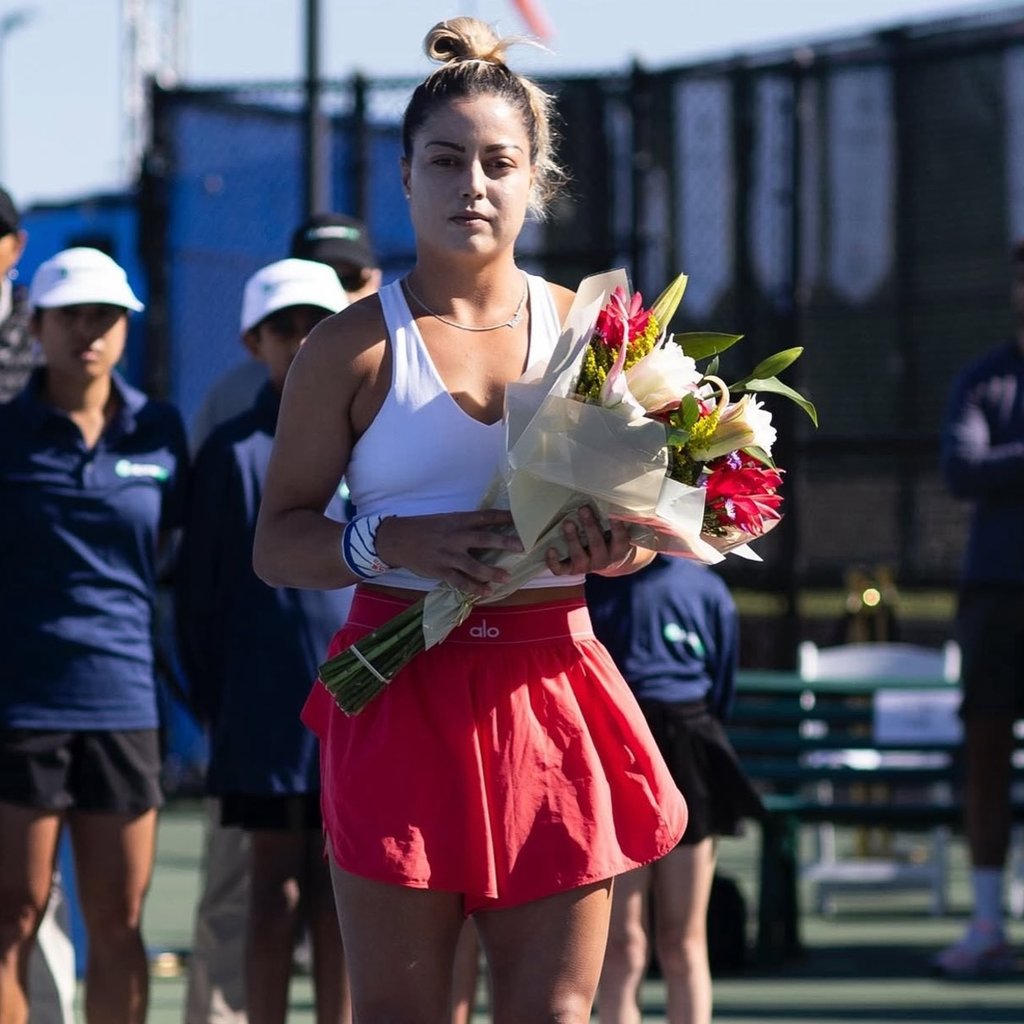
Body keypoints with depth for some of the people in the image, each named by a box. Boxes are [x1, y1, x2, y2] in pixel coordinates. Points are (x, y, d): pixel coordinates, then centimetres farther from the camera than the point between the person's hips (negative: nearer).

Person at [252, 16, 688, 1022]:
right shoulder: (354, 345, 1)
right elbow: (276, 543, 2)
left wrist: (617, 547, -6)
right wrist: (394, 542, -16)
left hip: (551, 689, 2)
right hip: (402, 689, -2)